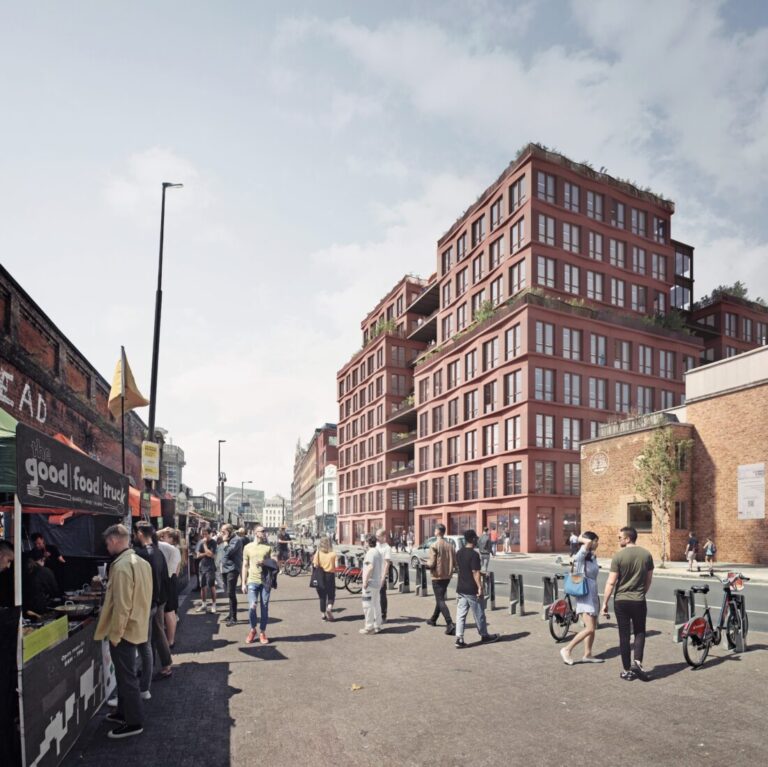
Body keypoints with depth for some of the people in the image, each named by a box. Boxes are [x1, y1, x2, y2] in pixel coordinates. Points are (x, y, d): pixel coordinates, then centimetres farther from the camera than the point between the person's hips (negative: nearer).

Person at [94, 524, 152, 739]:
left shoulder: (122, 566, -23)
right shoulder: (141, 562, 6)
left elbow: (121, 605, -24)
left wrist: (114, 634, -17)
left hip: (124, 630, -9)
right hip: (136, 626, 9)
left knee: (126, 677, 3)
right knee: (125, 674, 22)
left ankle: (134, 723, 13)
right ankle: (123, 712, 36)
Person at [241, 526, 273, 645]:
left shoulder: (268, 547, 5)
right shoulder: (248, 547, 4)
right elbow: (245, 566, 8)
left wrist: (265, 563, -13)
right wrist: (243, 583, 4)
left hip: (266, 581, 1)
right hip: (252, 581, -1)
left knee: (264, 608, 4)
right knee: (252, 606, -11)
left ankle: (262, 632, 19)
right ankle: (252, 630, 13)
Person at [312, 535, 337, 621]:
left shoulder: (318, 553, -7)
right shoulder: (333, 554, -9)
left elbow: (315, 565, -11)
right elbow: (336, 566, -12)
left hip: (321, 576, 2)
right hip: (330, 575, -2)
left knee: (322, 596, 15)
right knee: (331, 595, 13)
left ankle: (323, 614, 18)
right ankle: (329, 607, -13)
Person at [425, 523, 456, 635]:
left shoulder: (434, 546, -16)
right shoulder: (450, 546, 2)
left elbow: (431, 564, -17)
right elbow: (455, 563, 4)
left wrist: (425, 565, 3)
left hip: (437, 577, -7)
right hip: (447, 576, 7)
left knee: (440, 601, -4)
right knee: (440, 598, 22)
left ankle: (450, 624, -17)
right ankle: (433, 619, 36)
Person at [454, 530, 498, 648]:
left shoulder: (459, 553, 6)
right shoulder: (474, 554, -18)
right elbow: (475, 573, -20)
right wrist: (480, 587, -15)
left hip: (461, 588, 7)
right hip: (472, 590, -7)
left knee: (461, 614, 6)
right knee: (479, 614, 10)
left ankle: (459, 638, 1)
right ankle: (484, 635, 26)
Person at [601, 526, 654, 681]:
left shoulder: (619, 556, -13)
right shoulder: (646, 554, -1)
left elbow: (611, 582, -12)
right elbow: (649, 579, 8)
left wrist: (605, 603, -4)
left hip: (621, 601, -2)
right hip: (639, 601, 2)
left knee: (624, 635, 8)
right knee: (640, 632, 18)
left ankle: (628, 670, 13)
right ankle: (637, 662, 1)